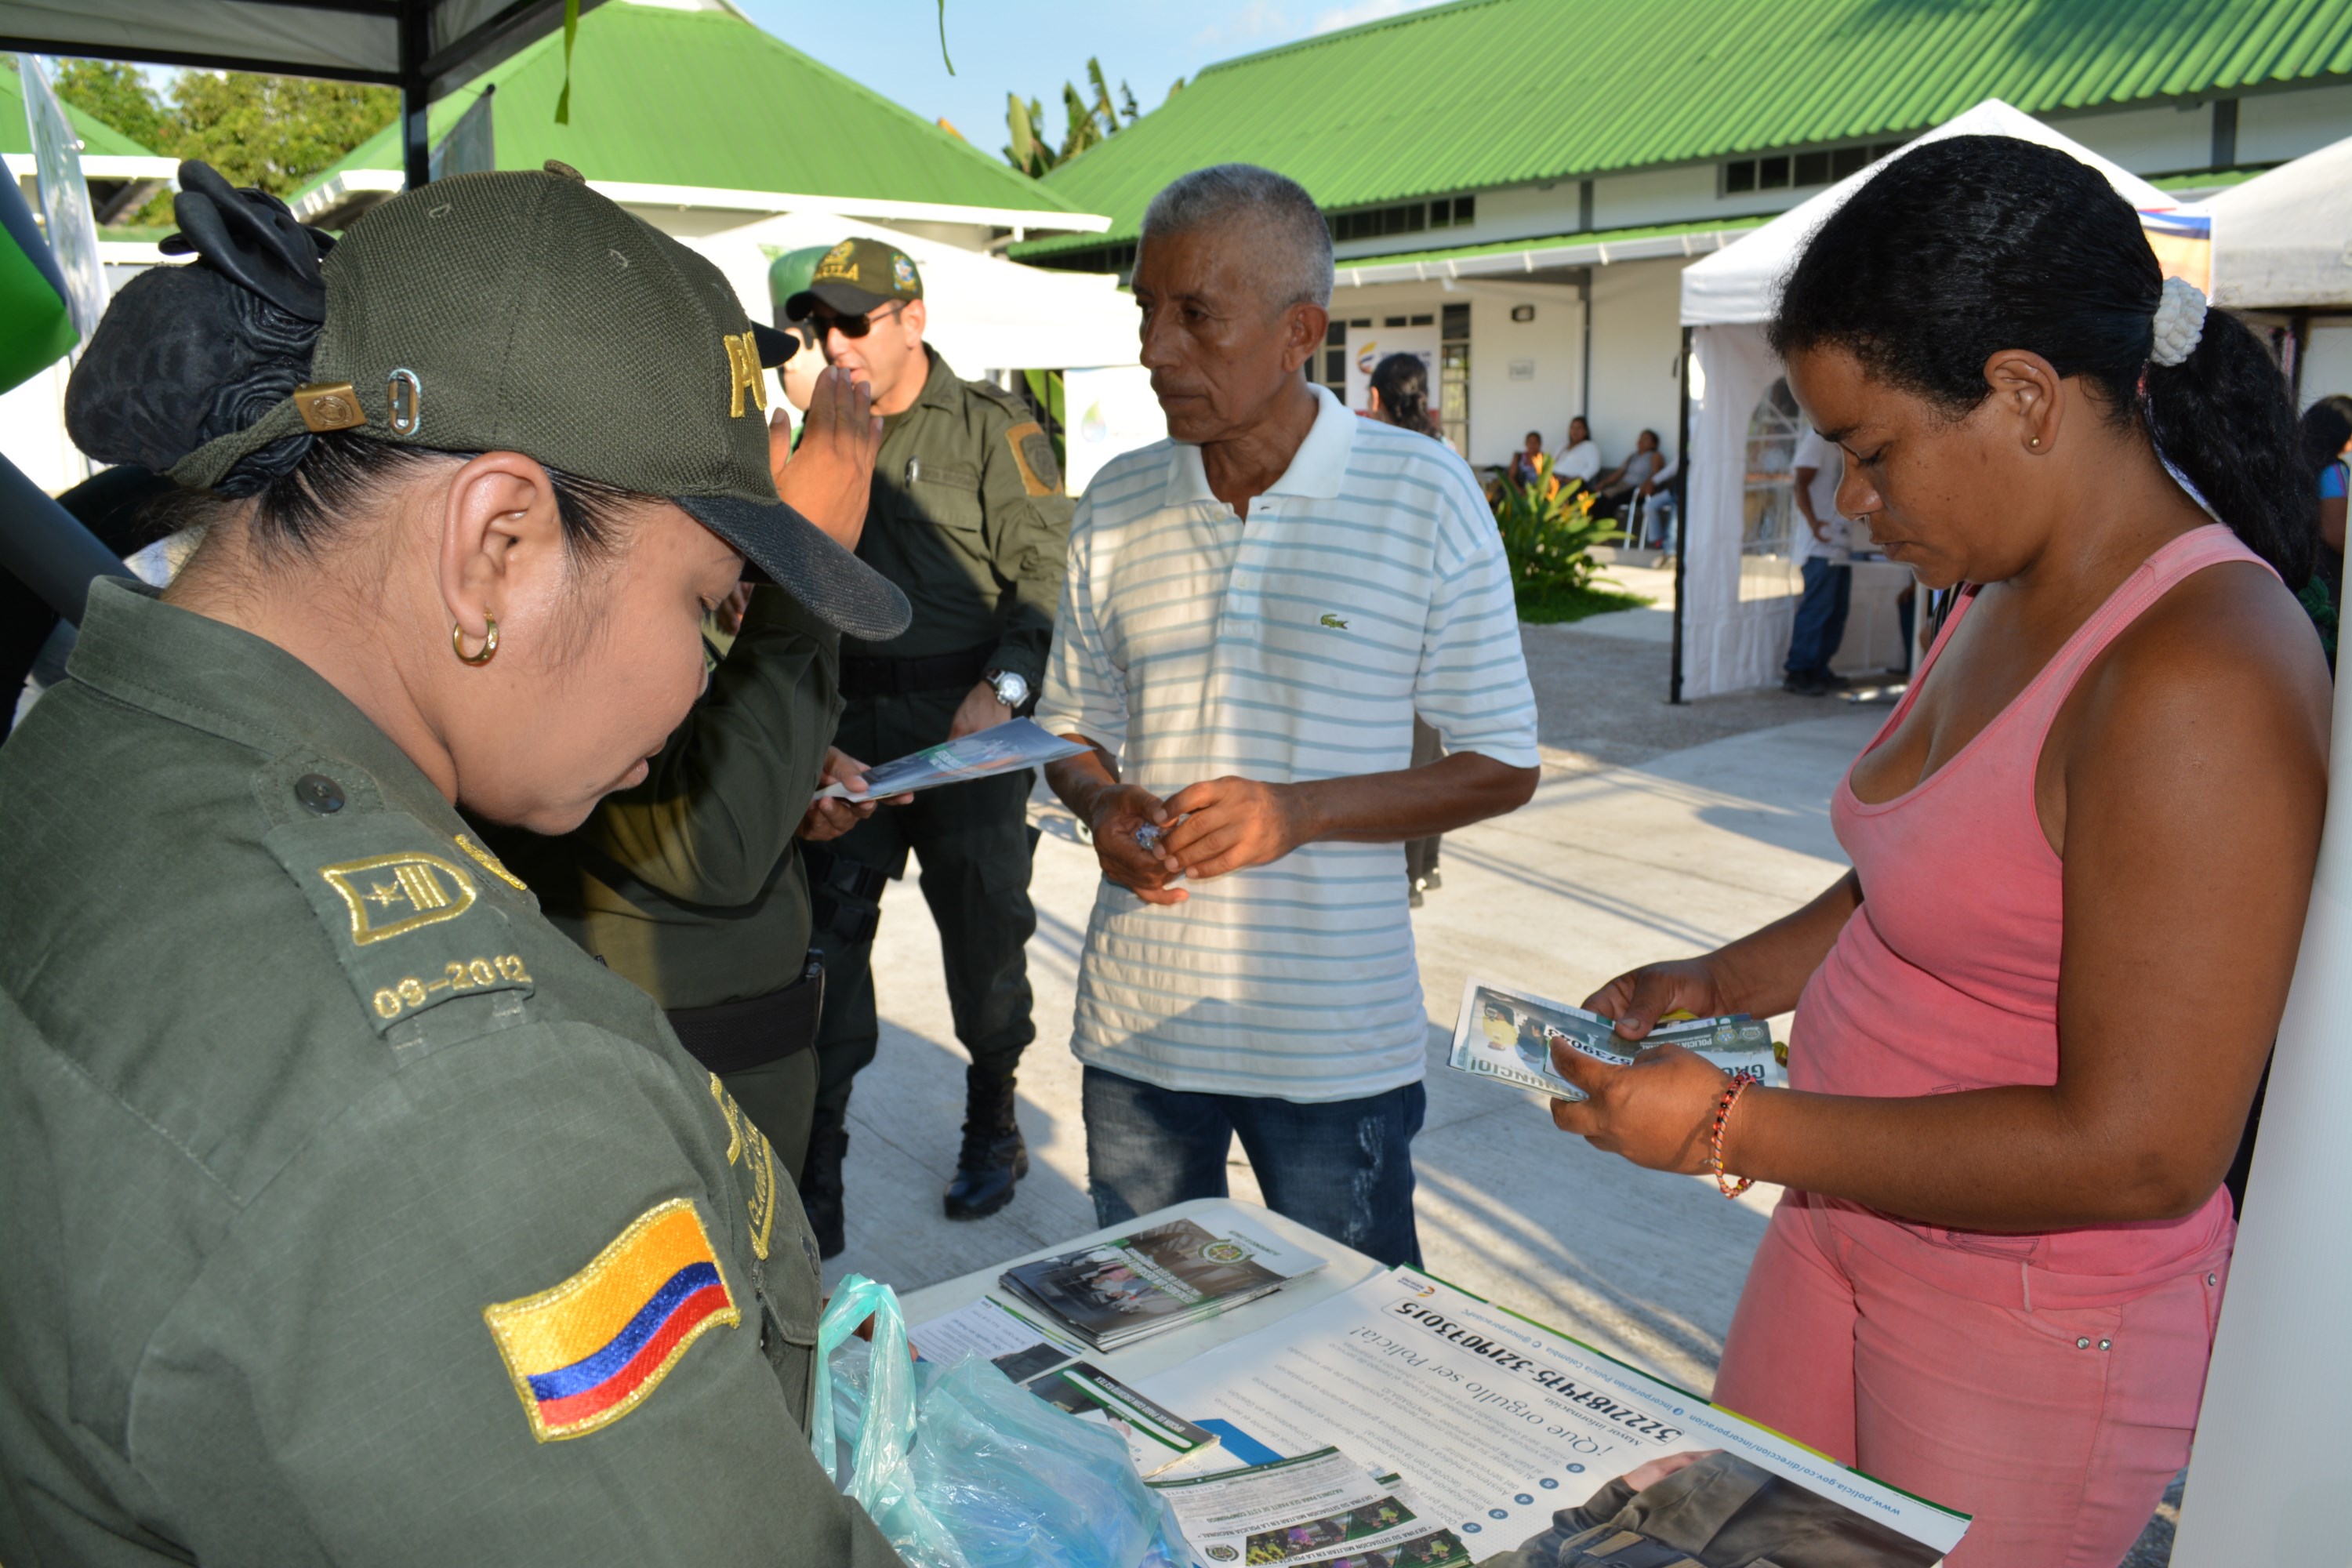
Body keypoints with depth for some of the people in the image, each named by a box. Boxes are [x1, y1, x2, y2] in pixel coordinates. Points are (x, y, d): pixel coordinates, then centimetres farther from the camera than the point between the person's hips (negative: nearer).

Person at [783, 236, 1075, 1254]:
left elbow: (1045, 577, -9)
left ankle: (993, 1123, 29)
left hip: (968, 723, -3)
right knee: (826, 931, 1)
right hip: (850, 724, 4)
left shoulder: (993, 428, -2)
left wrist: (1002, 688, -23)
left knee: (984, 932, 7)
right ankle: (812, 1171, 10)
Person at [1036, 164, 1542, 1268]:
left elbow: (1503, 767, -5)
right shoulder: (1116, 502, 3)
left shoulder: (1423, 496, -7)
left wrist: (1301, 813, -18)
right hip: (1135, 1023, 3)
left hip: (1336, 1041, -3)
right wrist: (1103, 805, -10)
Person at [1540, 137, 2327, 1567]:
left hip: (2041, 1325, -8)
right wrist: (1724, 983, 4)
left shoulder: (2201, 682, -27)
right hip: (1847, 1232, 8)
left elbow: (2139, 1150, -27)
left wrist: (1731, 1127, -23)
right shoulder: (2006, 601, 2)